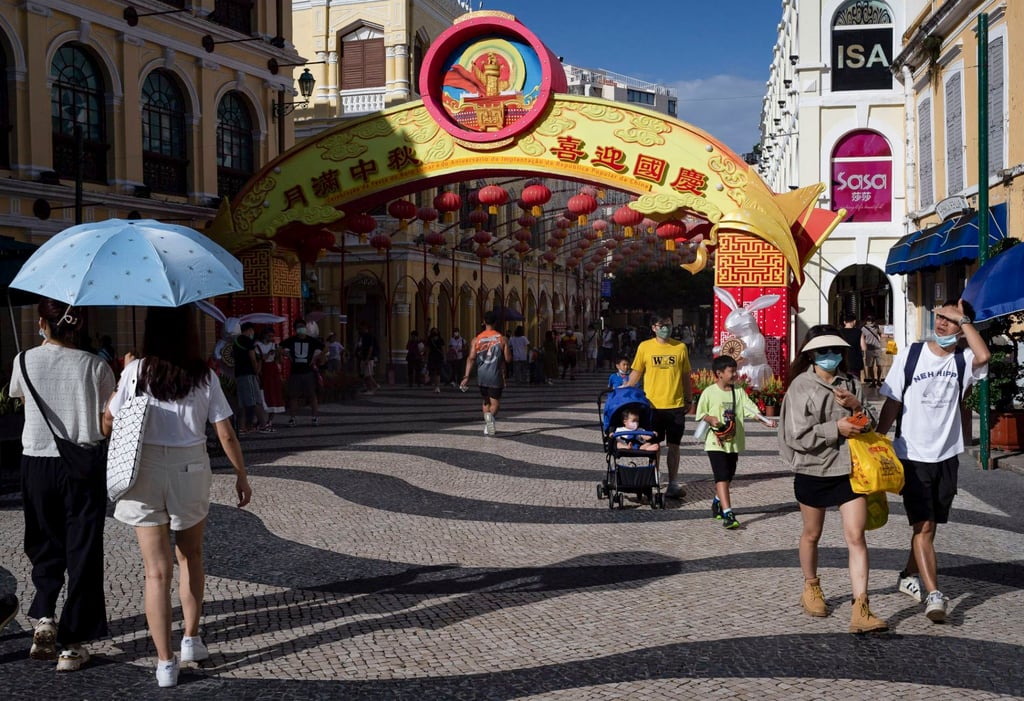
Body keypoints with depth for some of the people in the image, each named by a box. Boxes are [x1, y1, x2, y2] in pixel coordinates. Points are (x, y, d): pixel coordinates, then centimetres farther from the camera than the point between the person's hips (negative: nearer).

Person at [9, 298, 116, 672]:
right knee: (83, 553, 6)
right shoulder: (96, 366, -8)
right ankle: (72, 645, 10)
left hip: (37, 463, 2)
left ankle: (44, 617, 1)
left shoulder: (25, 361, -3)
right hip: (85, 467, -1)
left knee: (44, 546, 20)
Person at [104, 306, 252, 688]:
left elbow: (108, 422, 0)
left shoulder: (137, 372, -6)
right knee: (190, 556, 24)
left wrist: (122, 379, 14)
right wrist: (241, 475, 8)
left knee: (157, 572, 2)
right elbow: (225, 434, -4)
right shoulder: (204, 376, -5)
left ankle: (165, 662, 2)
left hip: (145, 473, -1)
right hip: (191, 471, 1)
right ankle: (192, 639, 27)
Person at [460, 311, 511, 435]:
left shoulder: (476, 339, 2)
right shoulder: (502, 339, -2)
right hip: (496, 376, -2)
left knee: (486, 401, 21)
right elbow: (508, 359, -2)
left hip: (482, 375, 2)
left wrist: (466, 376, -9)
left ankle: (487, 423, 16)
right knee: (494, 402, 1)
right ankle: (490, 416, -31)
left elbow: (471, 358, -6)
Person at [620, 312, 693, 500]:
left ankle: (673, 484, 9)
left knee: (673, 445, 4)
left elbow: (686, 376, 9)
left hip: (676, 405, 1)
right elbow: (636, 372, 5)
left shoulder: (680, 347, 4)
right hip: (652, 405, 0)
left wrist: (688, 400, 8)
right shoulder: (645, 347, 1)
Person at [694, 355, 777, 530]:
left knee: (728, 478, 16)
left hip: (734, 442, 5)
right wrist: (711, 419, -21)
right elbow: (700, 414, -1)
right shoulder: (709, 392, -5)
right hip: (716, 442, -5)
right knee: (722, 477, -11)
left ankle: (717, 503, 40)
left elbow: (751, 409, -3)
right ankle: (727, 514, -14)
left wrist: (765, 421, -17)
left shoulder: (739, 392, 5)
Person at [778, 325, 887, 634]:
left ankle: (861, 611, -8)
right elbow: (797, 436, -14)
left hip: (849, 469, 2)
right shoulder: (801, 387, -8)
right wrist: (836, 429, -19)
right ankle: (811, 588, 41)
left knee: (856, 537, -6)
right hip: (813, 472, -2)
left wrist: (856, 406, -12)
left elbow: (868, 426, 7)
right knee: (811, 534, 17)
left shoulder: (851, 384, 4)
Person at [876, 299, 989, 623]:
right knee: (923, 526, -10)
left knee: (928, 525, 15)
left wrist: (963, 318, -19)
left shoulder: (963, 361, -3)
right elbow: (892, 402, 1)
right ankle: (934, 594, -11)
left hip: (947, 456, 2)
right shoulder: (909, 355, -4)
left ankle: (909, 576, 34)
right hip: (912, 456, -2)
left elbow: (984, 356, -29)